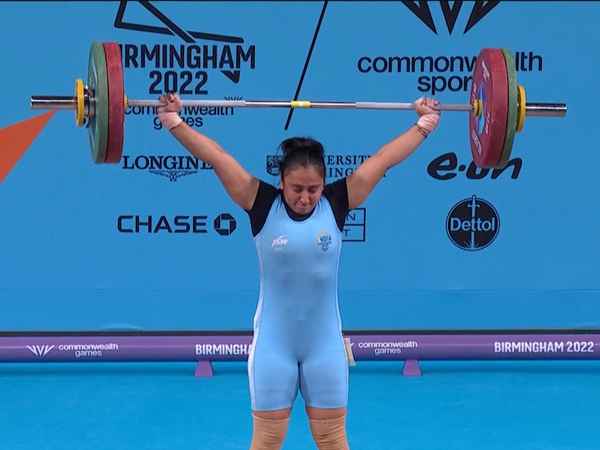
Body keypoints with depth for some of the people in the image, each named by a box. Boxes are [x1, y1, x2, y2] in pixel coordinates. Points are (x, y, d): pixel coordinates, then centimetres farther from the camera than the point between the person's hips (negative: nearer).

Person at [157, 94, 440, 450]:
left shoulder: (337, 204, -5)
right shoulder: (263, 205, -8)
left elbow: (384, 158, -1)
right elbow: (216, 156, -9)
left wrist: (424, 125, 3)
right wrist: (174, 122, -12)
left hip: (325, 343, 1)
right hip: (273, 343, -1)